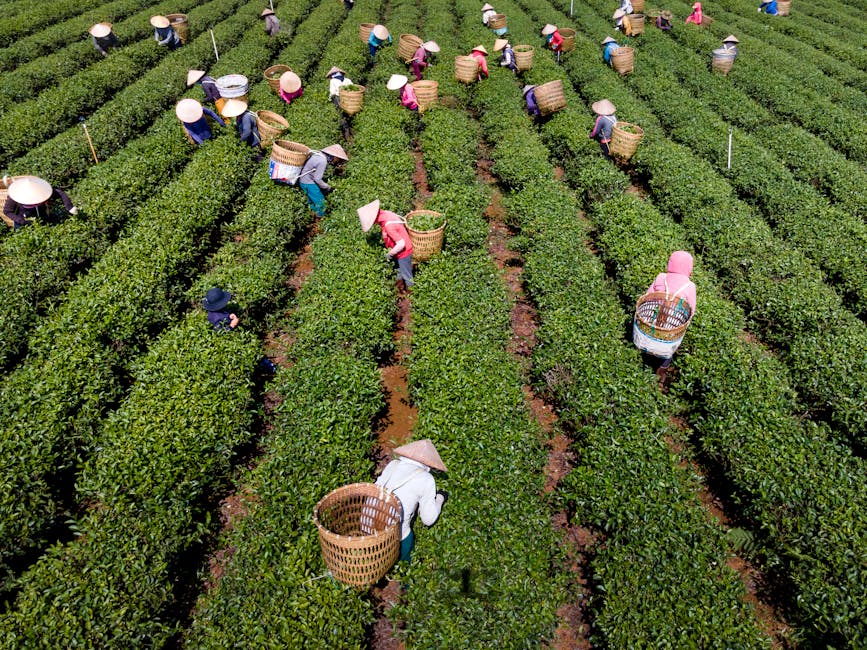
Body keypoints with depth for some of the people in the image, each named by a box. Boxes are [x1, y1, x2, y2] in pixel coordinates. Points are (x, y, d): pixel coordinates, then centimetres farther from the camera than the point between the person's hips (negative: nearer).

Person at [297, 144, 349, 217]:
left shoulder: (320, 154, 4)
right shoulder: (323, 161, -24)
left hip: (304, 180, 10)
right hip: (308, 183, -10)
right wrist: (327, 187, -9)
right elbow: (317, 179, -22)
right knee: (320, 201, -2)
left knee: (312, 201, 21)